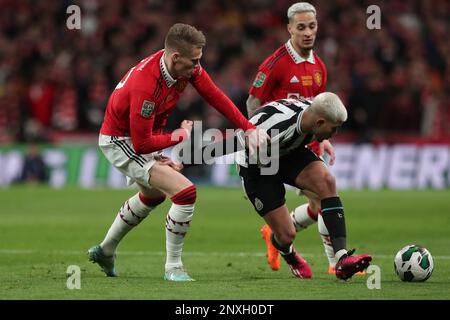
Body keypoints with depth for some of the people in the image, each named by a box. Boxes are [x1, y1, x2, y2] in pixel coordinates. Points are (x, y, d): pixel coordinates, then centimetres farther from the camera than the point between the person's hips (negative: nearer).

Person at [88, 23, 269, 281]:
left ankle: (105, 251, 50)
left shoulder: (187, 66, -14)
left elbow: (216, 97, -5)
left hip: (143, 137, 10)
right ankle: (173, 268, -6)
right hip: (120, 142, -10)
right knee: (186, 192, -21)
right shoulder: (145, 85, -36)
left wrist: (249, 128, -12)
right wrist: (180, 136, -17)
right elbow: (142, 144, -30)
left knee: (154, 195, 33)